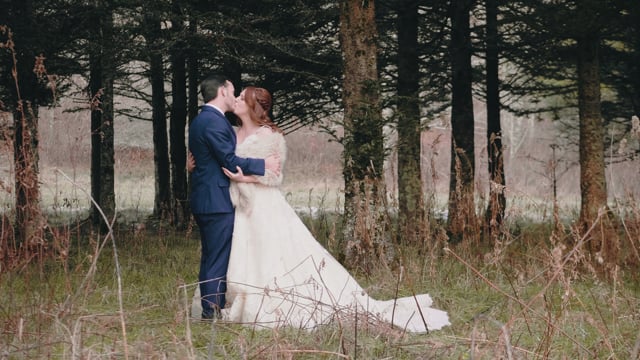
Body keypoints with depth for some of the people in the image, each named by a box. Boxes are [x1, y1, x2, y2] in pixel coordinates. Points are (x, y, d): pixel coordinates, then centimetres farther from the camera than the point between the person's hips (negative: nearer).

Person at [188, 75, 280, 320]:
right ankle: (213, 313, -5)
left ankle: (209, 311, 19)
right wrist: (263, 164, -10)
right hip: (217, 201, -11)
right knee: (218, 260, -7)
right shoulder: (214, 122, -16)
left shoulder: (200, 120, 17)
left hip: (204, 200, 11)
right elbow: (230, 162, -19)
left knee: (210, 259, 14)